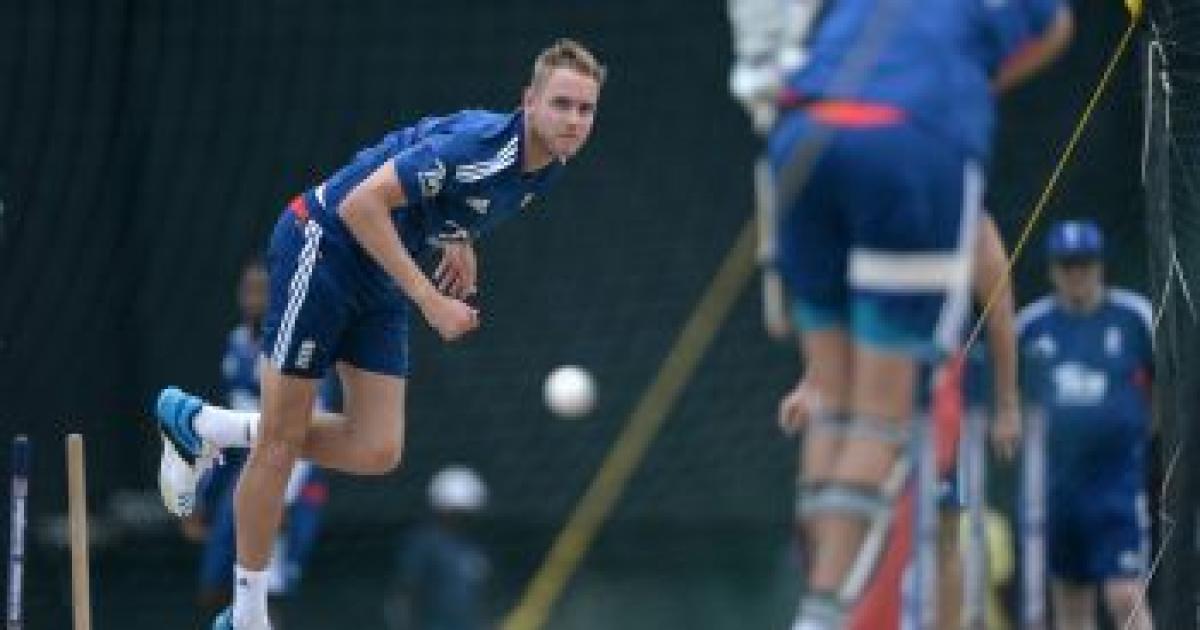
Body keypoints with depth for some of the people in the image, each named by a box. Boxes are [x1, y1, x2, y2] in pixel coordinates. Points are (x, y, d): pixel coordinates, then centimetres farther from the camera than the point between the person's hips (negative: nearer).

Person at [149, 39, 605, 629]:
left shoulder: (545, 168, -2)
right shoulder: (474, 144, -30)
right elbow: (361, 203, -32)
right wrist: (431, 302, -32)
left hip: (381, 286, 8)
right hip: (322, 245, -8)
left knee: (376, 452, -1)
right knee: (283, 438, -2)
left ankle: (204, 425, 17)